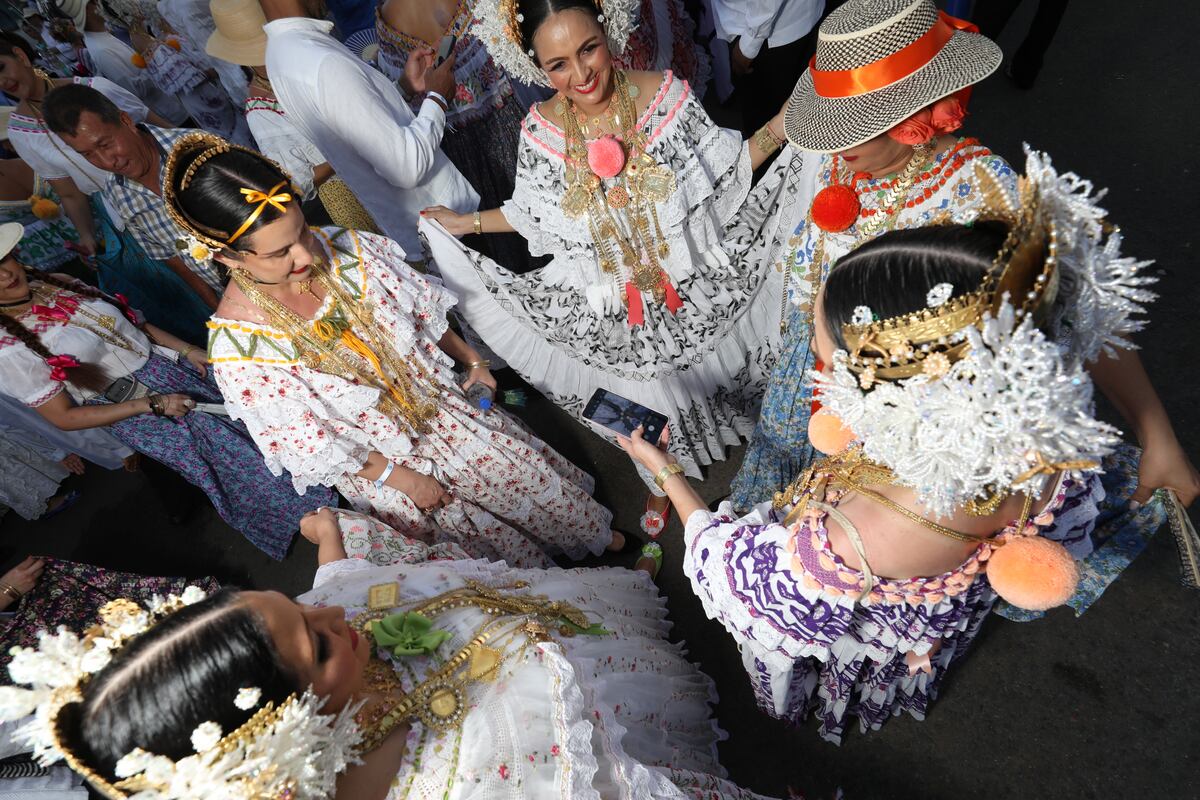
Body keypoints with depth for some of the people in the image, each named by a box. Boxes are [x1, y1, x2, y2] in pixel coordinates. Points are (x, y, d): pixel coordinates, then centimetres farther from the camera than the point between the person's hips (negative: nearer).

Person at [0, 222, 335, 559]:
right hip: (129, 410, -6)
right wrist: (151, 404, -19)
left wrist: (188, 349, -2)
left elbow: (132, 322, 10)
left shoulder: (56, 283, 1)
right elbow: (64, 417, -13)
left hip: (164, 361, 6)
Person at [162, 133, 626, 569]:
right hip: (371, 462, -3)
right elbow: (311, 445, -18)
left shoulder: (343, 250, -17)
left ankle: (592, 533, 37)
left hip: (432, 400, 4)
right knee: (497, 545, -1)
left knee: (532, 472, 7)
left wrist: (469, 359, 9)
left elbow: (419, 309, 0)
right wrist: (400, 478, -14)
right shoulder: (236, 351, -26)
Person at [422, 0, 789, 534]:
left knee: (706, 377, 23)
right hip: (612, 307, 1)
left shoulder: (665, 95, -17)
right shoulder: (541, 132, -14)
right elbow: (535, 214, 1)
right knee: (649, 398, 21)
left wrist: (778, 127, -19)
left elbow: (725, 172, -6)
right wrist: (468, 223, 4)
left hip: (697, 288, 0)